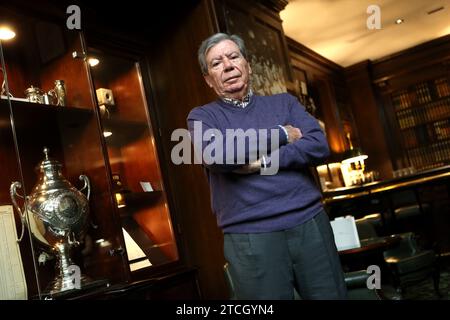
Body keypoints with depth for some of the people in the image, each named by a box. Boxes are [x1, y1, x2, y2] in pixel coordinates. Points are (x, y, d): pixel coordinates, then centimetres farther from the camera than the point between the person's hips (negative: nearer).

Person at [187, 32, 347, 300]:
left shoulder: (284, 102, 13)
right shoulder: (202, 116, 7)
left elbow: (319, 147, -2)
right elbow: (216, 155, -15)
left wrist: (263, 163, -14)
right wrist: (282, 135, -6)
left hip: (310, 223, 3)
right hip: (250, 236, -2)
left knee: (332, 296, 10)